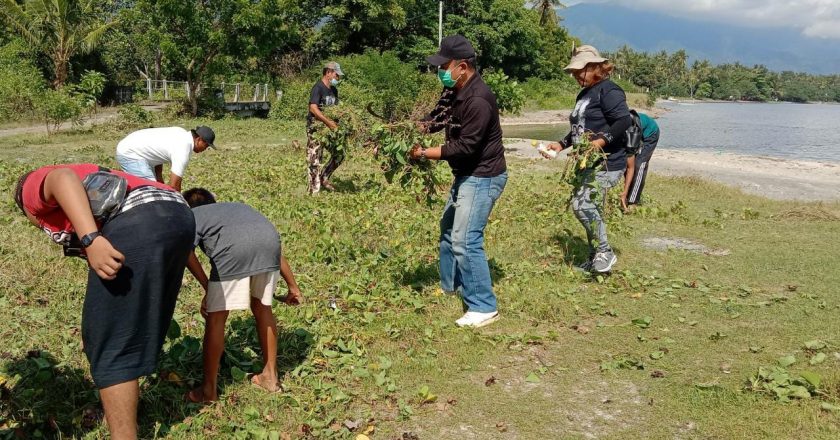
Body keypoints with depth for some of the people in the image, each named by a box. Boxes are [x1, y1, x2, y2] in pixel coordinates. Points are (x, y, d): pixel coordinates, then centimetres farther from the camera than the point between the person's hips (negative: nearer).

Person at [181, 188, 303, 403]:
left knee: (215, 317, 11)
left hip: (234, 249, -5)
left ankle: (209, 390, 21)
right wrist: (292, 285, 40)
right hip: (270, 239, 5)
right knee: (262, 306, 25)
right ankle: (270, 376, 35)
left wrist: (208, 288, 11)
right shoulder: (237, 206, 42)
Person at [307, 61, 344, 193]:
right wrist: (329, 122, -30)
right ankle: (314, 191, 1)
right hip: (316, 128, -8)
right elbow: (313, 108, -25)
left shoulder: (333, 90, 13)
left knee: (339, 154, 10)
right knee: (315, 160, -4)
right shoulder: (318, 87, -13)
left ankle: (324, 177, 25)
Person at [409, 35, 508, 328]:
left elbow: (465, 147, -27)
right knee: (448, 229, 22)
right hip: (466, 175, 11)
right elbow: (437, 118, 11)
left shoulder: (478, 100, -26)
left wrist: (424, 154, -23)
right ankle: (450, 286, 39)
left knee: (465, 241, -12)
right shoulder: (454, 91, 5)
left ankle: (483, 307, -2)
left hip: (482, 178, -11)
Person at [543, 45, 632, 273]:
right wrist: (561, 145, 17)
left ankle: (604, 252, -7)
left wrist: (602, 140, -32)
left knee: (582, 204, -21)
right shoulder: (584, 95, 18)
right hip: (588, 163, 10)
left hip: (606, 164, -10)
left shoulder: (608, 90, -12)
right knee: (592, 209, 13)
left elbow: (624, 120, -24)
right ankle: (595, 259, 24)